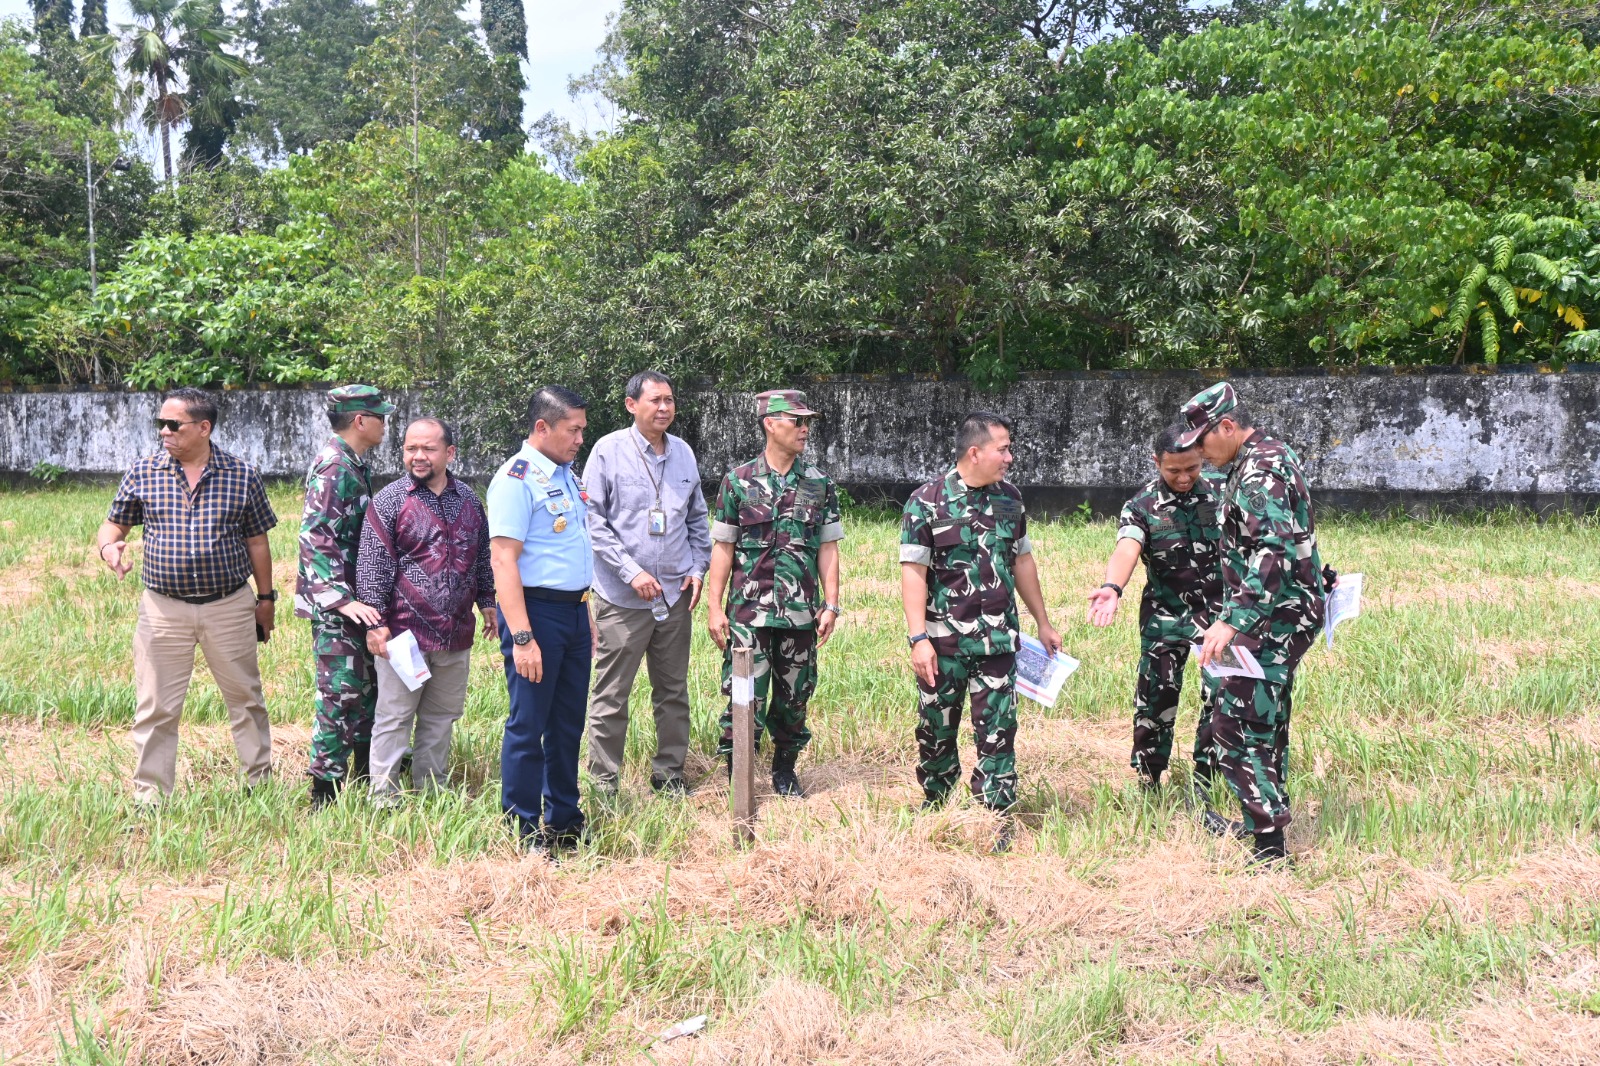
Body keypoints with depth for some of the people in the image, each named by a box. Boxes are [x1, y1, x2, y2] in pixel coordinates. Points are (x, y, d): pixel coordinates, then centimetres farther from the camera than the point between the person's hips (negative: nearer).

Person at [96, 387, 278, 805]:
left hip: (230, 607, 0)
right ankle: (149, 798, 14)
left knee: (246, 700, 11)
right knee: (155, 709, 3)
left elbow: (257, 542, 5)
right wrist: (108, 547, -14)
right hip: (163, 609, 1)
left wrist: (266, 598, 8)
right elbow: (114, 523, 9)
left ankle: (261, 781, 26)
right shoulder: (143, 473, 0)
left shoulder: (241, 475, -1)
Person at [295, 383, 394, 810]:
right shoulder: (334, 467, -18)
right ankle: (326, 790, 1)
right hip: (335, 603, -10)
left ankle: (366, 770, 31)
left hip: (354, 598, 10)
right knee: (341, 694, -6)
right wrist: (344, 601, -30)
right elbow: (315, 539, -25)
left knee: (368, 685, 18)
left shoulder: (353, 464, 13)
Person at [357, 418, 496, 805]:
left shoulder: (468, 500, 10)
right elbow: (371, 566, -8)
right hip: (404, 631, -5)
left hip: (455, 634, 5)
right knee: (394, 717, 1)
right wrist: (376, 623, -13)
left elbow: (482, 557, 21)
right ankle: (384, 796, 10)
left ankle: (430, 791, 25)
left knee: (441, 717, 13)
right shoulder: (389, 500, -5)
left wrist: (487, 602, 18)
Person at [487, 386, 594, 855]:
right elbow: (503, 559, -19)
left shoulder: (568, 476, 15)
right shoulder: (516, 479, -13)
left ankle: (564, 821, 26)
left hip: (574, 610, 9)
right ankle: (525, 832, 10)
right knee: (528, 725, 0)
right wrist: (521, 637, -24)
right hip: (536, 609, -8)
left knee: (568, 725, 15)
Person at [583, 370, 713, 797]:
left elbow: (698, 518, 18)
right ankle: (603, 782, 11)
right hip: (623, 598, -5)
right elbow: (592, 520, -9)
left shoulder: (683, 452, 9)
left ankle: (669, 774, 25)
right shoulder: (609, 451, -7)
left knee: (674, 691, 12)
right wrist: (632, 572, -14)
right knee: (612, 695, 0)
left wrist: (698, 569, 6)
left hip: (676, 594, 5)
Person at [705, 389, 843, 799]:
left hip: (801, 612, 3)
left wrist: (831, 604, 1)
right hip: (749, 611, -3)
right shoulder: (738, 482, 0)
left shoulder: (819, 484, 7)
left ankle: (785, 770, 29)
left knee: (795, 695, 11)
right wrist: (714, 607, -4)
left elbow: (827, 547, 7)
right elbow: (722, 547, 1)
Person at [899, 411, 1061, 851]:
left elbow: (1022, 562, 17)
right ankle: (934, 803, 30)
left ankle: (996, 816, 10)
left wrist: (1043, 623, 19)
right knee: (936, 728, 10)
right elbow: (913, 572, -11)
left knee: (998, 730, 1)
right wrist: (918, 639, -17)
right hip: (943, 642, -3)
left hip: (998, 640, 3)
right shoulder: (927, 502, -9)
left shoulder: (1010, 498, 7)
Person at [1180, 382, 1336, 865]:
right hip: (1286, 615, 11)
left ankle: (1270, 844, -8)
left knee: (1235, 725, -10)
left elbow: (1273, 554, -32)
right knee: (1265, 723, 18)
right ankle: (1264, 822, 29)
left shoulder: (1257, 472, -20)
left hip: (1274, 620, -11)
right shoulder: (1273, 454, 12)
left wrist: (1233, 621, -37)